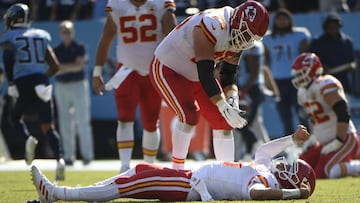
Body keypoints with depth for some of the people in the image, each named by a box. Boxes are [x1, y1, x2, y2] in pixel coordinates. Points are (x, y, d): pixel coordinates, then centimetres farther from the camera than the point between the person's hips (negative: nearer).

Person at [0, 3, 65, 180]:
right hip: (42, 83, 3)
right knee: (48, 127, 2)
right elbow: (55, 66, 15)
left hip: (24, 83, -3)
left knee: (16, 117, 20)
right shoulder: (41, 36, 17)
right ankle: (59, 158, -20)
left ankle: (28, 139, -11)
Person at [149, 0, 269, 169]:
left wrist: (232, 98, -17)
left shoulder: (237, 36, -6)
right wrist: (224, 106, -36)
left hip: (194, 76, 9)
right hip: (168, 69, -9)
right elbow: (205, 73, -35)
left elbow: (228, 74, 2)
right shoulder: (213, 26, -34)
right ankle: (176, 173, -15)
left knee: (222, 121, 2)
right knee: (189, 115, -26)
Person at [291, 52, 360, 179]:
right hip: (325, 143, 10)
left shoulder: (325, 86, -18)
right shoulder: (303, 93, 12)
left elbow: (343, 115, -26)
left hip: (345, 139, -10)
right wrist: (313, 139, 14)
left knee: (322, 174, -27)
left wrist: (338, 142, -25)